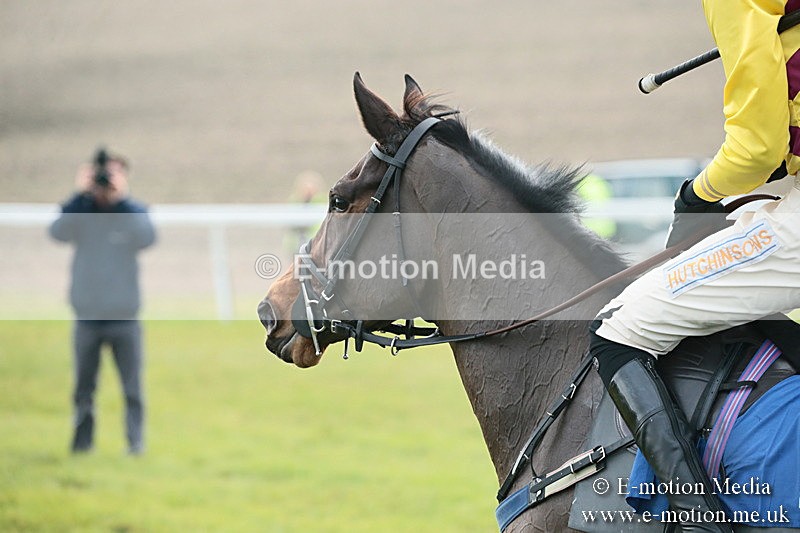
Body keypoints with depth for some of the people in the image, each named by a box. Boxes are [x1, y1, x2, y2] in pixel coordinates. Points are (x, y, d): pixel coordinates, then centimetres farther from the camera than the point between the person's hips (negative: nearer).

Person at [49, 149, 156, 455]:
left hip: (124, 318, -1)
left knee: (132, 387, -3)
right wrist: (80, 194, -22)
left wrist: (121, 198, -21)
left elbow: (147, 237, -19)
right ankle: (82, 440, 15)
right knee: (84, 387, 7)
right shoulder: (80, 212, 2)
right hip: (86, 317, 1)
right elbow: (58, 232, -16)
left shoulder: (132, 212, 1)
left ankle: (136, 441, 2)